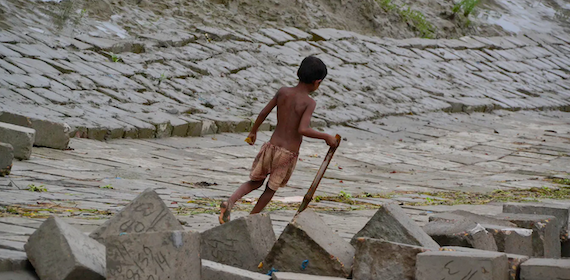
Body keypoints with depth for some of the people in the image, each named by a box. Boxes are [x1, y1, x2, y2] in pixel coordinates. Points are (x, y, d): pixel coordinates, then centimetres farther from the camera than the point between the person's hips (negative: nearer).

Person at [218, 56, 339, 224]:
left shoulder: (283, 92, -1)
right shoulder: (309, 103, -15)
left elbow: (264, 113, 1)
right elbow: (302, 129, -27)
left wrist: (253, 131, 17)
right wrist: (327, 137, -15)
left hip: (272, 146, 4)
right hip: (288, 153, -4)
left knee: (256, 182, 18)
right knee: (271, 188, 16)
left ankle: (230, 202, -6)